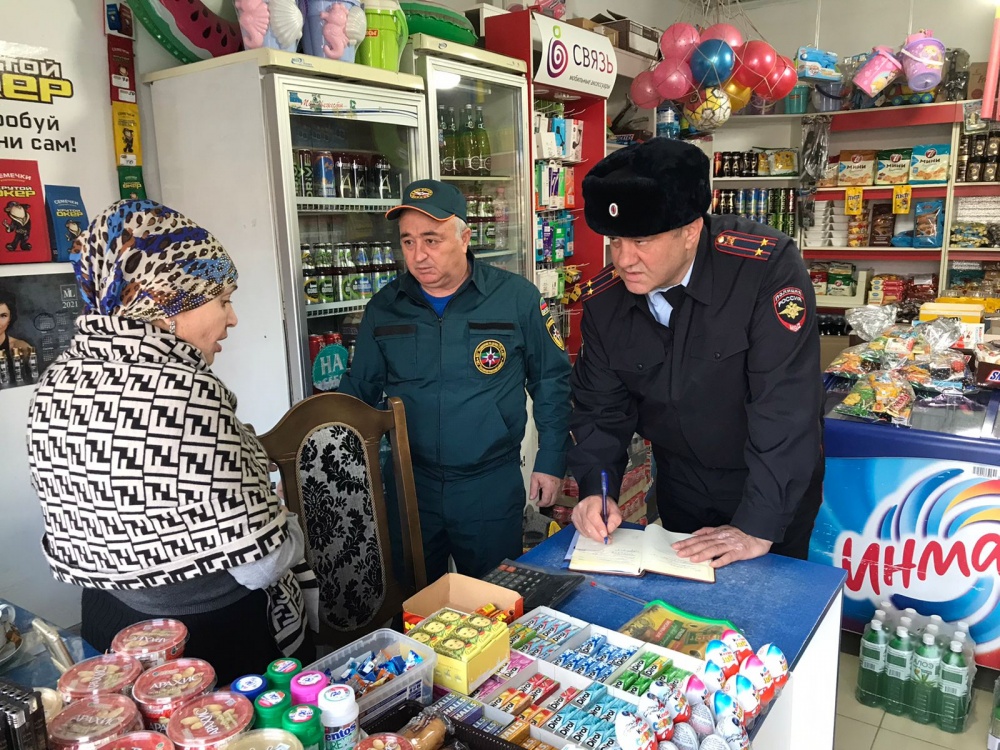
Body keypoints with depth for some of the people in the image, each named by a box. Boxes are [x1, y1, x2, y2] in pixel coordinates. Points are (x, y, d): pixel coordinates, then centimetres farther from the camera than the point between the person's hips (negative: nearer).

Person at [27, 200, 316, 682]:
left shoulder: (57, 383, -5)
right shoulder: (184, 390, -29)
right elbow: (260, 564, -26)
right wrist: (290, 528, -5)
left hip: (113, 631, 7)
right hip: (221, 643, -7)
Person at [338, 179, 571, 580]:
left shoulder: (517, 297, -8)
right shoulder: (383, 307, 0)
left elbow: (551, 381, 0)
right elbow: (358, 389, 9)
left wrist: (551, 462, -1)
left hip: (493, 485, -2)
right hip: (409, 483, 2)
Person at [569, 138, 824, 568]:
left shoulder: (767, 268, -29)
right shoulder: (604, 300, -13)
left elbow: (785, 407, -30)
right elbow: (600, 408, -4)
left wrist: (758, 527, -29)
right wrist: (595, 490, -18)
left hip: (775, 489, -4)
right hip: (679, 488, 4)